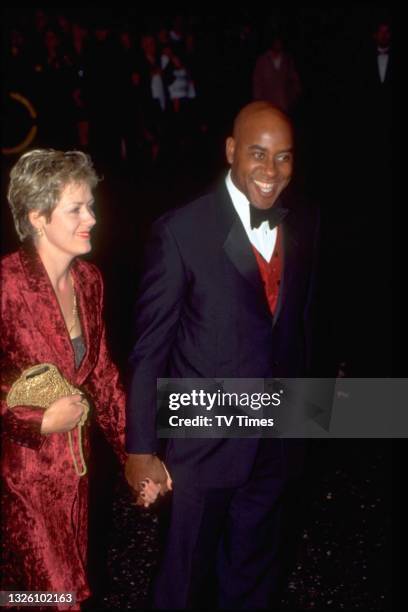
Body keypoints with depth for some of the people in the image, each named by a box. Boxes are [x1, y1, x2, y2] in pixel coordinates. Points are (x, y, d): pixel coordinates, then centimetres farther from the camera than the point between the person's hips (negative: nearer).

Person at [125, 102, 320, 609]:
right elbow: (150, 346, -13)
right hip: (203, 440, -4)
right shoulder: (181, 230, -16)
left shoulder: (305, 224, -1)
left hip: (277, 440, 4)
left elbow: (302, 319, 8)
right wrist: (140, 448, -12)